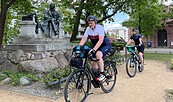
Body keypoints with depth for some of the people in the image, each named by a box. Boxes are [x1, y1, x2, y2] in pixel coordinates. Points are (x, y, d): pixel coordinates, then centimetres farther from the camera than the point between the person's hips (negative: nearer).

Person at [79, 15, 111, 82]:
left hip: (106, 45, -6)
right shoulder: (88, 29, -8)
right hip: (96, 47, 6)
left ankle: (102, 74, -25)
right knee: (93, 63, -1)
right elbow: (83, 39, -12)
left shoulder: (100, 28, -24)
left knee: (98, 54, -35)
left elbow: (101, 40, -34)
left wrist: (94, 49, -45)